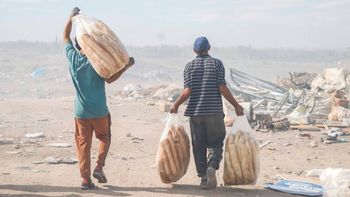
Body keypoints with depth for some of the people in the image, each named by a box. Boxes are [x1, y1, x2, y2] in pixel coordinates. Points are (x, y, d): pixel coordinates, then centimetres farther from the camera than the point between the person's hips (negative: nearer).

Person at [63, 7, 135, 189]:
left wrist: (71, 17, 16)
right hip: (99, 111, -2)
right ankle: (99, 167, 4)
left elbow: (65, 36, 12)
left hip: (81, 111, 2)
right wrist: (126, 67, -10)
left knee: (83, 143, 7)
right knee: (104, 137, 20)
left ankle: (85, 178, 4)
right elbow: (110, 79, -15)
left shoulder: (72, 57, -2)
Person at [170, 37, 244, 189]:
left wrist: (176, 105, 10)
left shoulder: (189, 66, 4)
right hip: (214, 111, -1)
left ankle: (203, 177, 7)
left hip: (195, 111, 2)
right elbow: (222, 88, -7)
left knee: (198, 147, 8)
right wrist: (236, 105, 2)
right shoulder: (216, 63, 1)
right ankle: (212, 167, -18)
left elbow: (187, 91, -4)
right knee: (216, 143, 7)